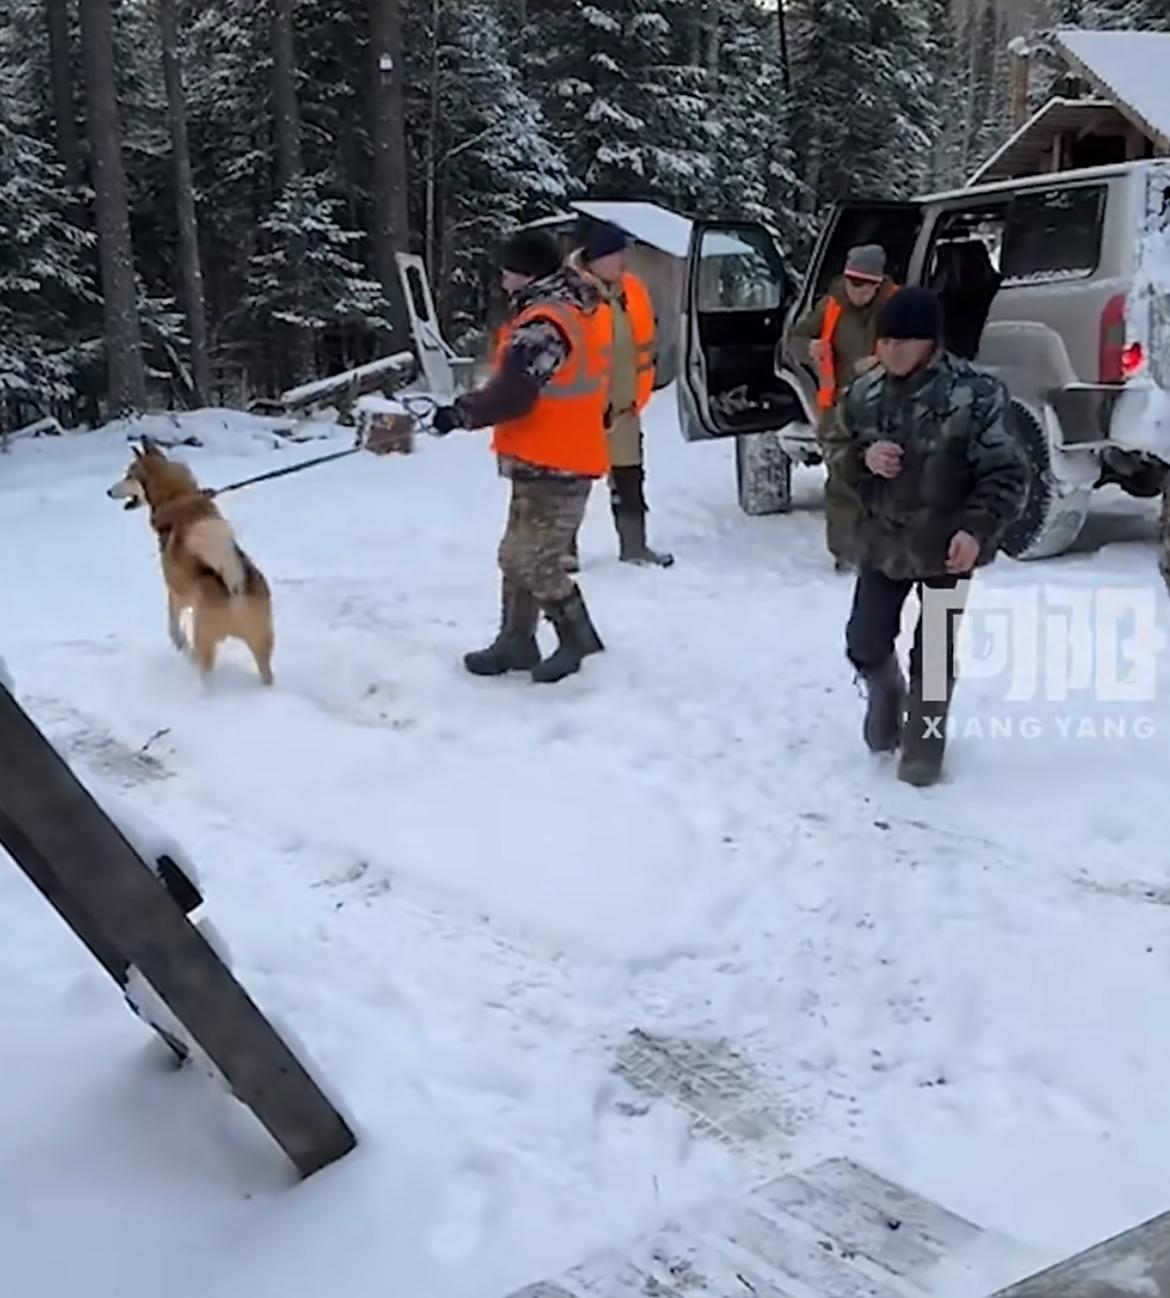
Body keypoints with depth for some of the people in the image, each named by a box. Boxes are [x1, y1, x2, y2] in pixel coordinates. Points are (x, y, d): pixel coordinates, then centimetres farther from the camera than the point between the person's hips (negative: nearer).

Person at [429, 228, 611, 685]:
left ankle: (579, 642, 8)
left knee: (534, 562, -3)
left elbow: (513, 395, -26)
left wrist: (461, 412, -13)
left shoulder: (544, 323, -20)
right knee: (518, 555, 16)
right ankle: (515, 642, 23)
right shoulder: (582, 307, 11)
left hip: (551, 466, -10)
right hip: (566, 455, 10)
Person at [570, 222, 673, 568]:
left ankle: (634, 545, 22)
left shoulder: (632, 289, 5)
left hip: (621, 408, 6)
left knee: (629, 478, 12)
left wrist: (637, 397, 11)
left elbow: (644, 345, 13)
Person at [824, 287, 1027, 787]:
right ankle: (886, 697, 43)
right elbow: (837, 450, 10)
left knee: (934, 653, 4)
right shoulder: (866, 392, -2)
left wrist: (977, 529, -26)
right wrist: (863, 457, -13)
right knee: (865, 643, 11)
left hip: (946, 546, -4)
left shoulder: (972, 395, -18)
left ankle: (923, 743, 23)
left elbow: (1007, 474, -14)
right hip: (882, 541, 4)